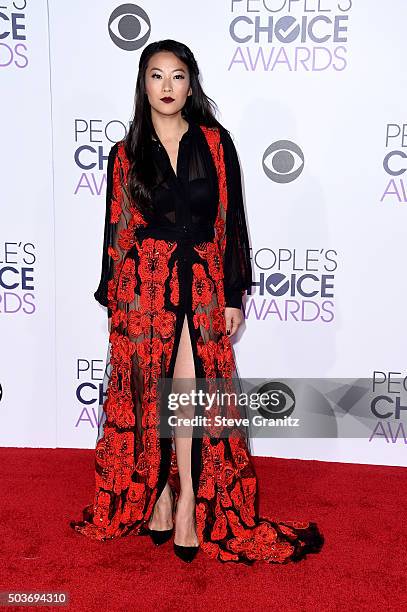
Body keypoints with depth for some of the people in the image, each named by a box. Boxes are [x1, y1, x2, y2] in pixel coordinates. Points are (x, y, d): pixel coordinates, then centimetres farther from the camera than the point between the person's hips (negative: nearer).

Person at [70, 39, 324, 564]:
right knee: (148, 394, 5)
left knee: (191, 393, -4)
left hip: (202, 283, -1)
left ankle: (189, 503, 9)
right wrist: (113, 300, 5)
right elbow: (117, 229, 8)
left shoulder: (215, 142, 4)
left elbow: (231, 220, 3)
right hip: (144, 284, 1)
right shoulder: (126, 153, 6)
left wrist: (234, 295, -1)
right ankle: (158, 497, 20)